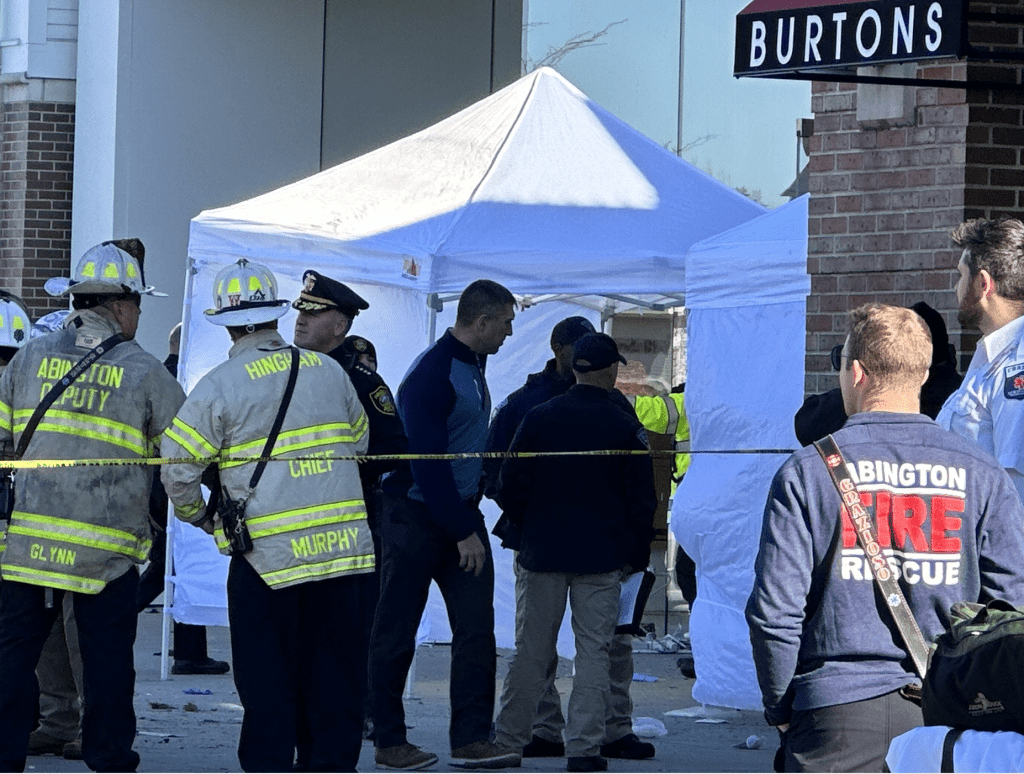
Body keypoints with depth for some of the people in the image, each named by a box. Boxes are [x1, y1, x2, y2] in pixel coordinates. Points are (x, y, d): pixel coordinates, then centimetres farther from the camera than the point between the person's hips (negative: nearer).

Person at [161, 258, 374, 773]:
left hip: (266, 551, -4)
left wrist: (197, 516, 13)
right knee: (333, 670, 11)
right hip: (342, 546, 4)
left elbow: (177, 468, -7)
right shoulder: (329, 372, 7)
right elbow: (358, 444, 19)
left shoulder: (220, 387, -7)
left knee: (266, 678, 4)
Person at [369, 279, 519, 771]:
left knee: (477, 627, 0)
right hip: (415, 517, -8)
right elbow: (428, 462, -21)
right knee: (396, 634, 2)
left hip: (460, 512, 8)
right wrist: (463, 532, -19)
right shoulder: (431, 375, -18)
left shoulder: (474, 365, 12)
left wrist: (470, 521, 14)